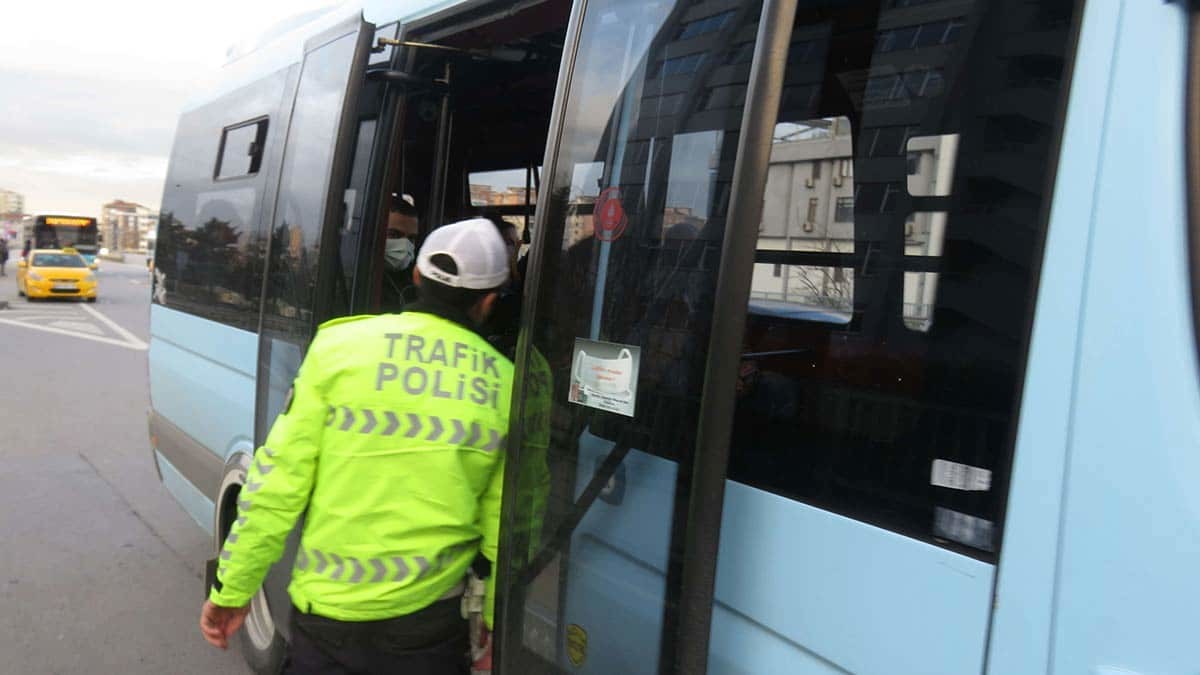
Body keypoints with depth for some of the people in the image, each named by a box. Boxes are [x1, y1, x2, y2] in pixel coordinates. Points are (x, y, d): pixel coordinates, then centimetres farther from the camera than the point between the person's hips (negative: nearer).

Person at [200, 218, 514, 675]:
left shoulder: (340, 345, -8)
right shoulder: (506, 385, -5)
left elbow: (277, 479, -8)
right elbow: (504, 528, 0)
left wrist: (233, 589, 2)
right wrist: (497, 623, 13)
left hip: (328, 613, 0)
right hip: (431, 622, 1)